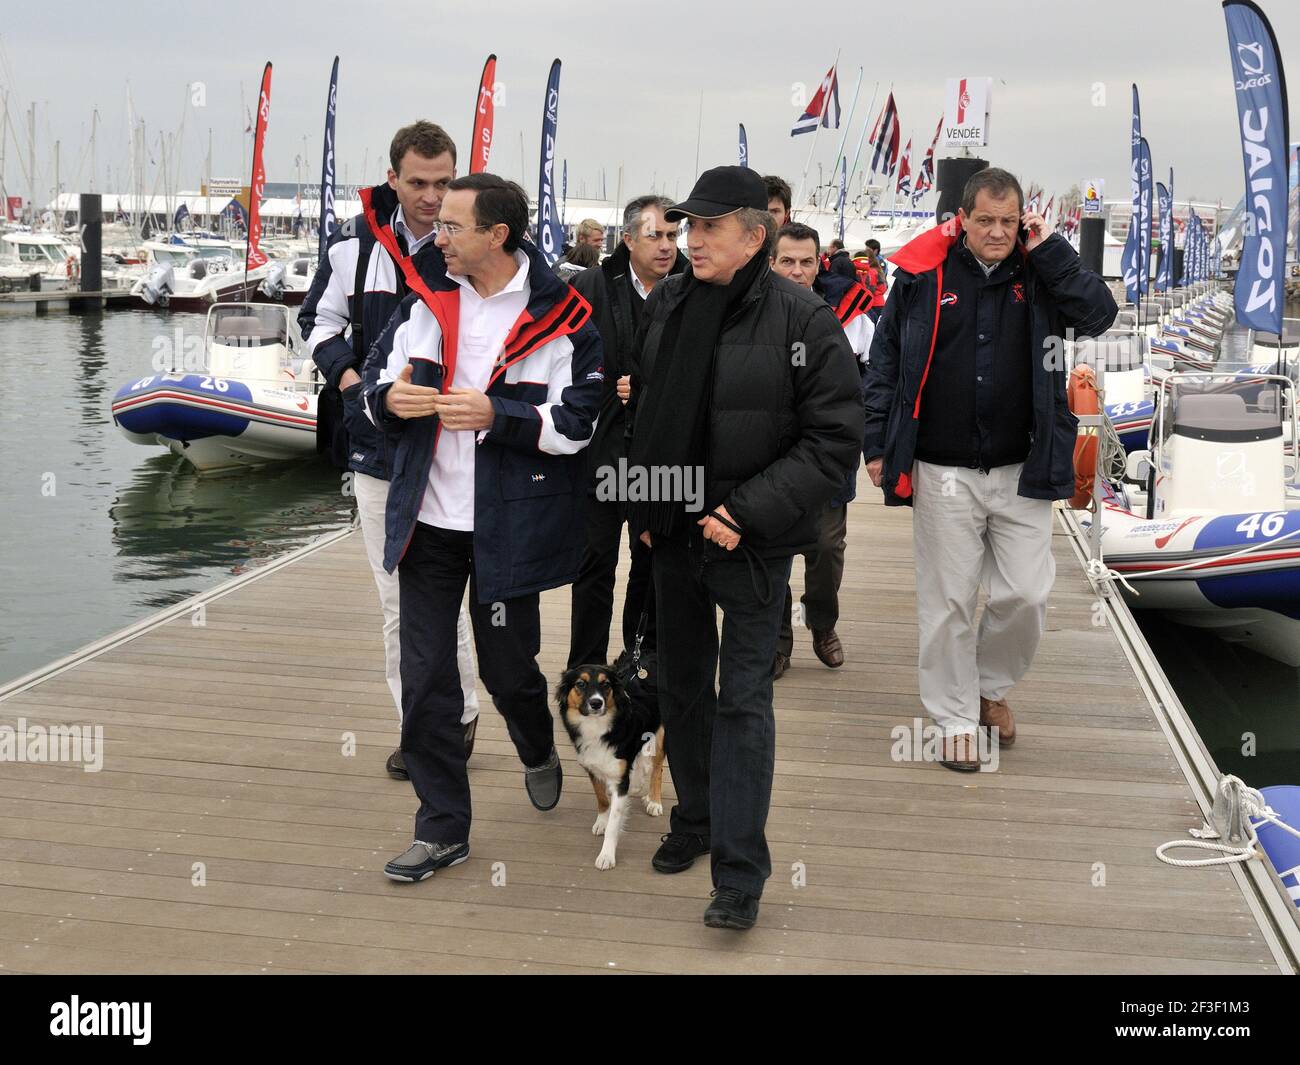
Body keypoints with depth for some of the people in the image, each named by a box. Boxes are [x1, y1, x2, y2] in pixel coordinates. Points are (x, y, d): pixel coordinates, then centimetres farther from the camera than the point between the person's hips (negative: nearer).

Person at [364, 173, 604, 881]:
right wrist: (388, 400, -11)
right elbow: (378, 384, 13)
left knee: (508, 669, 11)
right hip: (428, 522, 4)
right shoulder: (426, 300, 5)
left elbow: (578, 423, -13)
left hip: (509, 526, -4)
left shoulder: (561, 318, -10)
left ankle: (539, 755, 46)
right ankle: (442, 829, 17)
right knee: (424, 679, 4)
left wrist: (494, 415, -24)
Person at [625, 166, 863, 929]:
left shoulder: (803, 319, -14)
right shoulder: (666, 304, 4)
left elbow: (836, 437, -15)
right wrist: (641, 506, 11)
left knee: (743, 700, -3)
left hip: (751, 544, -6)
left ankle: (740, 873, 4)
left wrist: (750, 512, -20)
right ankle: (695, 821, 36)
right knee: (682, 686, 17)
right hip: (674, 534, 6)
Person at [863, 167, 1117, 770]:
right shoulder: (924, 276, -2)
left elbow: (1098, 314, -11)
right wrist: (877, 445, -1)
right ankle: (956, 717, 21)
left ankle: (991, 684, 30)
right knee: (948, 601, 6)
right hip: (943, 473, -1)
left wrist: (1050, 250, -11)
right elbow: (885, 362, 2)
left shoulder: (1038, 274, 4)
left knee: (1026, 595, 3)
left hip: (1021, 472, 2)